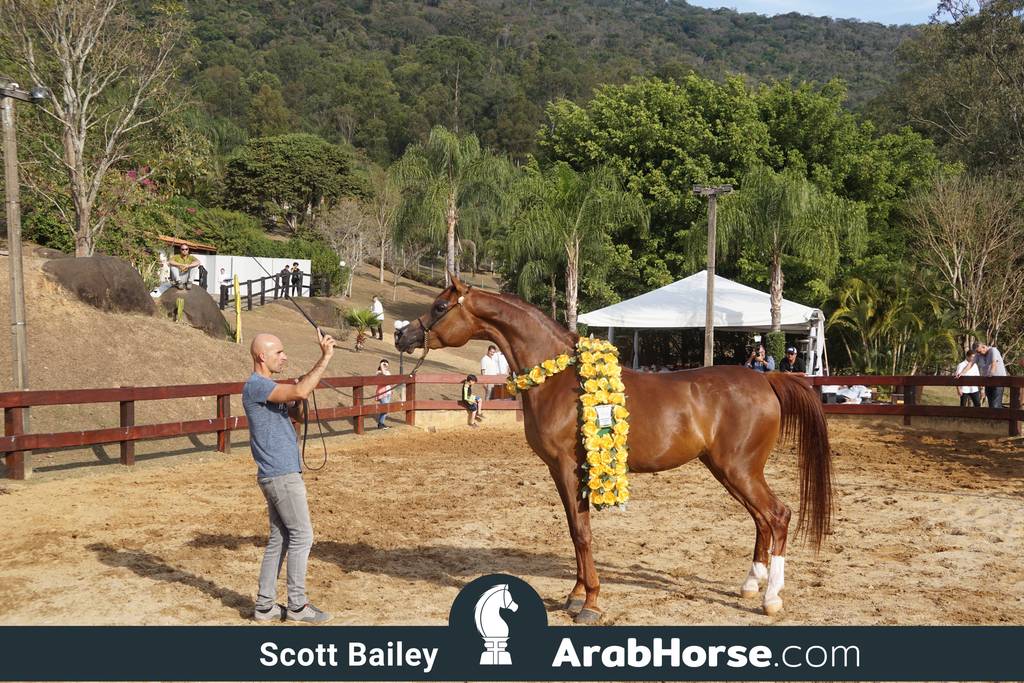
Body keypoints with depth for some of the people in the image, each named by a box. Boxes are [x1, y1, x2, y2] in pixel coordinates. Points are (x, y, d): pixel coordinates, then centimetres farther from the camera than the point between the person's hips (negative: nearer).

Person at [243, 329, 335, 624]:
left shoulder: (268, 387, 17)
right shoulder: (256, 385, -16)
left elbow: (297, 414, 21)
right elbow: (299, 391, -30)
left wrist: (302, 389, 3)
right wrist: (325, 357, -26)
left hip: (280, 474, 10)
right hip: (281, 475, -10)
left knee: (279, 538, 11)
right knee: (301, 535, -4)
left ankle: (265, 605, 16)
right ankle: (297, 605, 3)